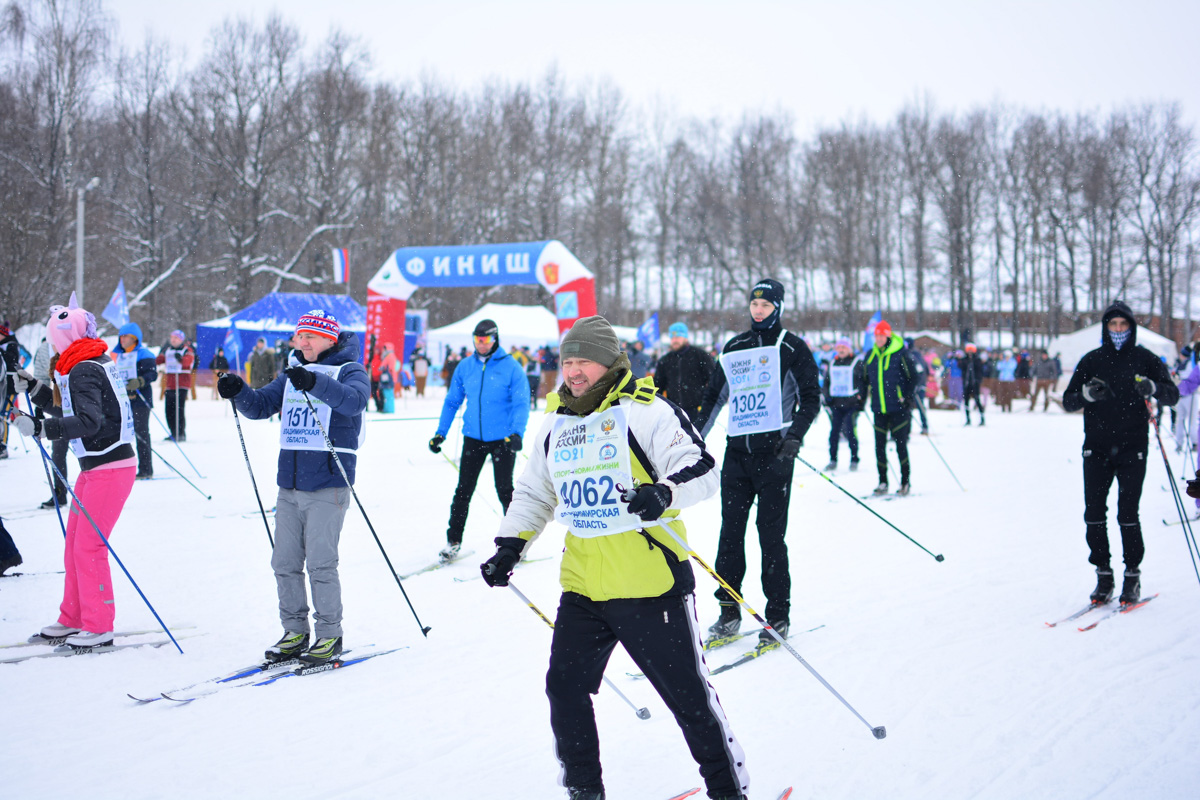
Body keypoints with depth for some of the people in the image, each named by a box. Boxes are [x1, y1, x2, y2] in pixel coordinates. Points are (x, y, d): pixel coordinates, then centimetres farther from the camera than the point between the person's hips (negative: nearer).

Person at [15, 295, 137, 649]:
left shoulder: (84, 370, -17)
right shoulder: (95, 362, 13)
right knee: (74, 543, 15)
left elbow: (89, 422, -29)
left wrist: (42, 428, -32)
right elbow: (68, 407, 24)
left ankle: (99, 627, -1)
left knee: (88, 547, -7)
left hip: (110, 467, -10)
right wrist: (35, 389, 17)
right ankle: (73, 619, 24)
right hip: (95, 468, 10)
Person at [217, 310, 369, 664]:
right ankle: (294, 632, 17)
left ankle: (330, 635, 4)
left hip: (328, 485, -6)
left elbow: (354, 400, -24)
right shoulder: (292, 376, 18)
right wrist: (238, 392, -9)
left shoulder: (348, 371, -2)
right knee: (285, 562, 6)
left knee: (320, 562, -8)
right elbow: (261, 405, 12)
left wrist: (315, 383, -39)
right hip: (289, 485, 7)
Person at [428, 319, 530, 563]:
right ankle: (453, 541, 14)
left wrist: (517, 433, -23)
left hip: (502, 439, -3)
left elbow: (521, 404, -9)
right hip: (473, 438, 4)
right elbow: (452, 401, 15)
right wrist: (441, 432, 9)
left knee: (504, 491, 1)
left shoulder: (511, 367, -6)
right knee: (463, 490, 5)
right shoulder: (465, 367, 6)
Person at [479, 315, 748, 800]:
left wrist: (665, 493, -33)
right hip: (583, 588, 6)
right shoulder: (554, 426, 12)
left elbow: (702, 468, -14)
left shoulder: (646, 412, -8)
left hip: (651, 586, -6)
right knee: (565, 689, 6)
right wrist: (510, 547, 12)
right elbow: (534, 494, 23)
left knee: (688, 694, 2)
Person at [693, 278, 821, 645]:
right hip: (737, 451, 4)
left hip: (774, 452, -4)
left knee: (771, 535, -4)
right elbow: (714, 395, 22)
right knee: (730, 532, 2)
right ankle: (729, 610, 9)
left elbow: (811, 398, -1)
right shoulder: (734, 348, 15)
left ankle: (778, 616, 3)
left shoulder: (793, 348, 2)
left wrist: (795, 435, -16)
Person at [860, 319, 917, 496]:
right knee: (879, 446, 4)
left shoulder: (901, 354, -7)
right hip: (879, 409, 5)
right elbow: (866, 380, 21)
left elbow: (912, 378, -3)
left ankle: (906, 482, 8)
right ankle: (882, 482, 12)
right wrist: (862, 398, 13)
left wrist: (908, 397, -11)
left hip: (898, 408, -5)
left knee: (901, 445, -1)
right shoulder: (870, 356, 9)